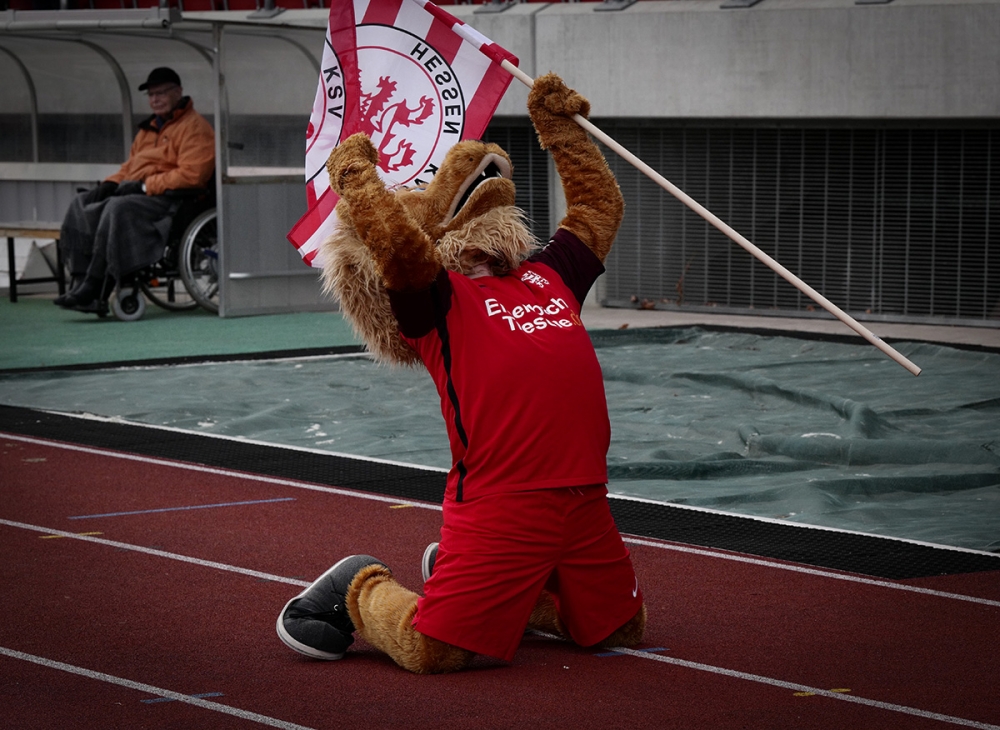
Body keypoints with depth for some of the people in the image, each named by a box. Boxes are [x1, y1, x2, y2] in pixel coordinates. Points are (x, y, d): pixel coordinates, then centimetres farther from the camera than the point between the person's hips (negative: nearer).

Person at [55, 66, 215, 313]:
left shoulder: (194, 126, -4)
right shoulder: (149, 128, 26)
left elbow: (191, 174, -17)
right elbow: (131, 165, 29)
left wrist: (145, 185, -18)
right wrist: (111, 183, 6)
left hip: (168, 199, -9)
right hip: (136, 193, 9)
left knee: (118, 208, -34)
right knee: (82, 205, -9)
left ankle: (96, 290, -35)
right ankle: (80, 282, -22)